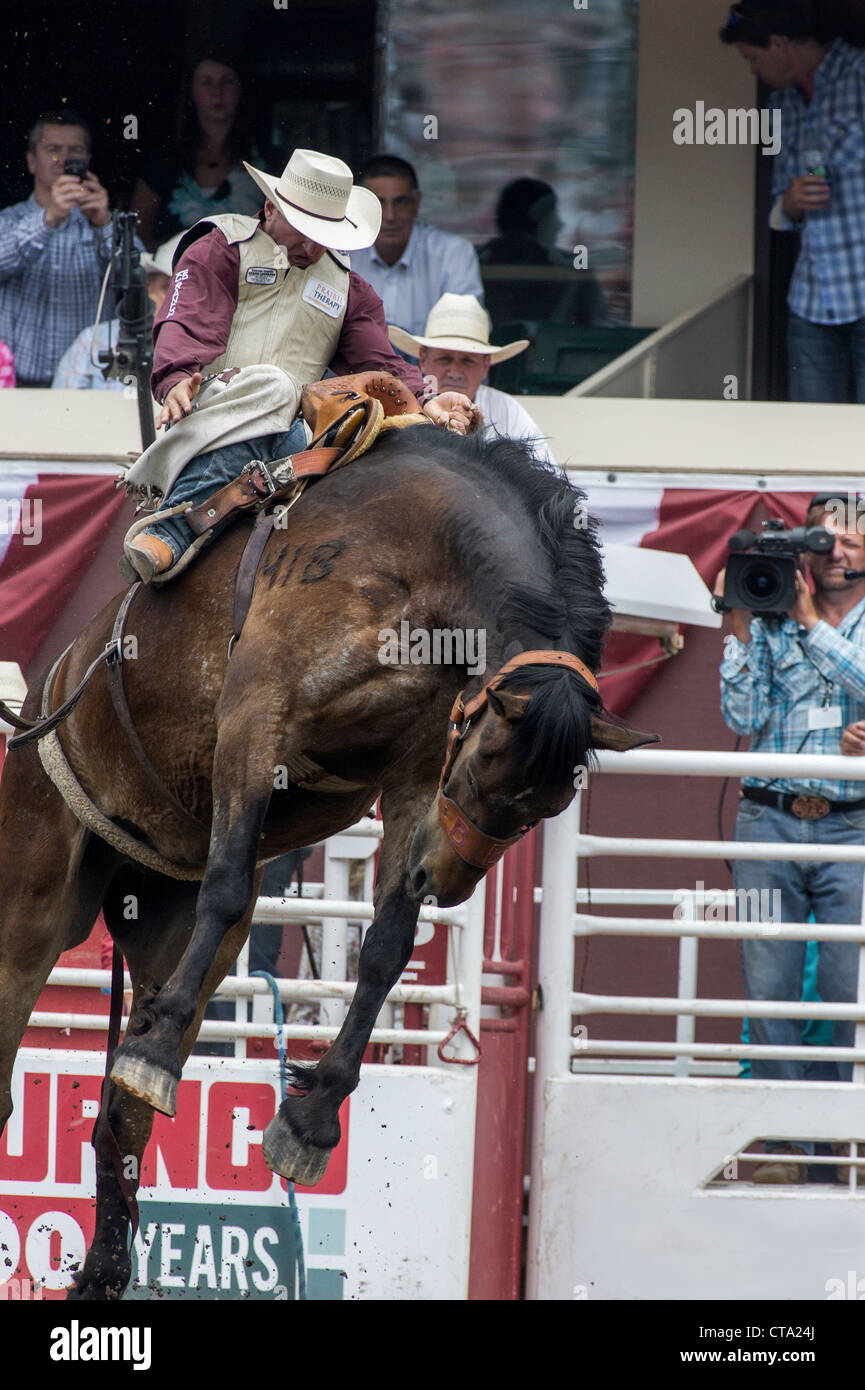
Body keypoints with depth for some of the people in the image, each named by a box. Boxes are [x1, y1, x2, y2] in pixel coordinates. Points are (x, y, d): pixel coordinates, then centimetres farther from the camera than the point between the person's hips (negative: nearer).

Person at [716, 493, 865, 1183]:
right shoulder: (771, 622, 10)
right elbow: (744, 717, 2)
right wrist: (742, 627, -4)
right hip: (769, 819, 2)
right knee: (770, 987, -1)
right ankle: (785, 1143, 3)